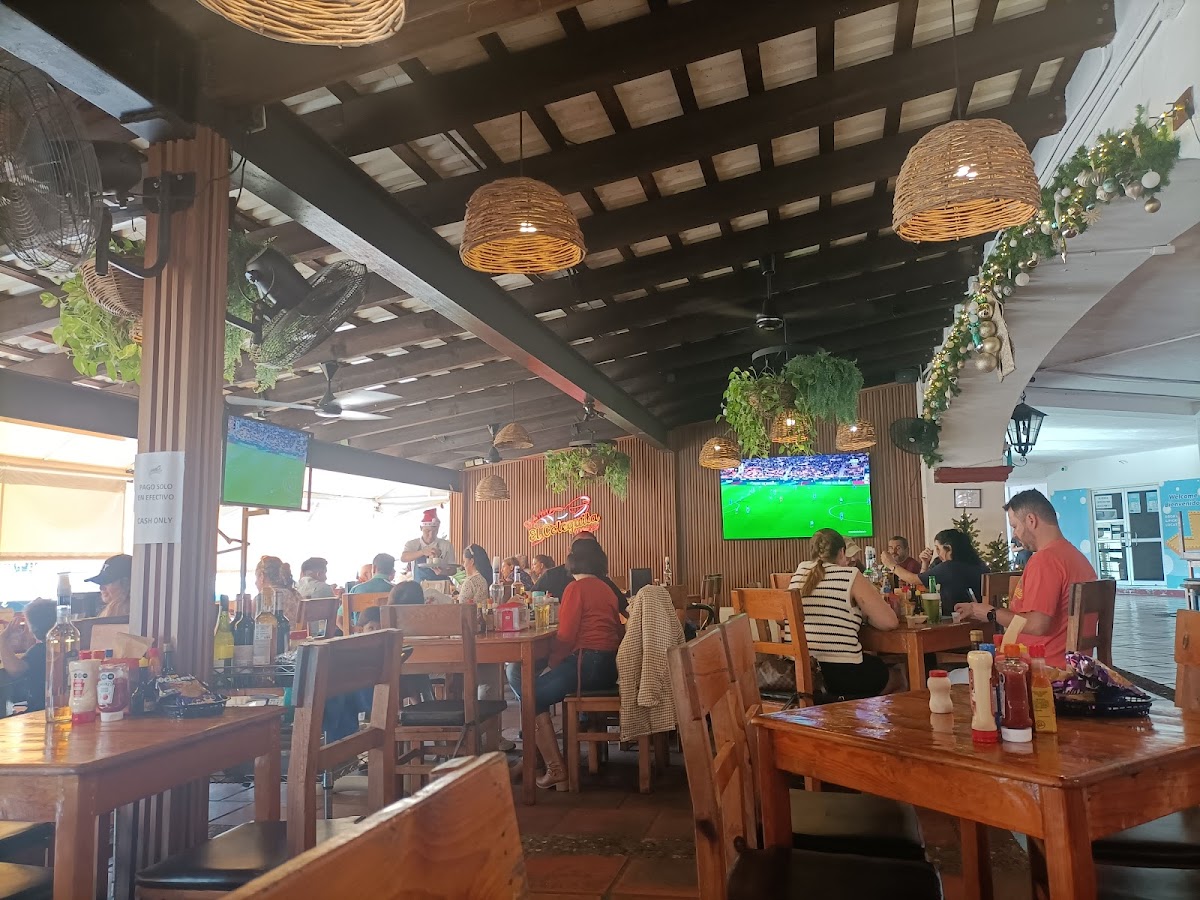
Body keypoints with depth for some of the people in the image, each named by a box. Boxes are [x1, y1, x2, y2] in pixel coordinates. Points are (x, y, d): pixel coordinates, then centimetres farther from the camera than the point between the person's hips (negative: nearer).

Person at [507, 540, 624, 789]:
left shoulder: (576, 588, -7)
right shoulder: (606, 589, 18)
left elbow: (566, 636, -13)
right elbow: (618, 630, 21)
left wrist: (552, 663, 3)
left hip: (587, 663, -9)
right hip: (609, 666, 9)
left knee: (533, 695, 0)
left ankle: (555, 767, -5)